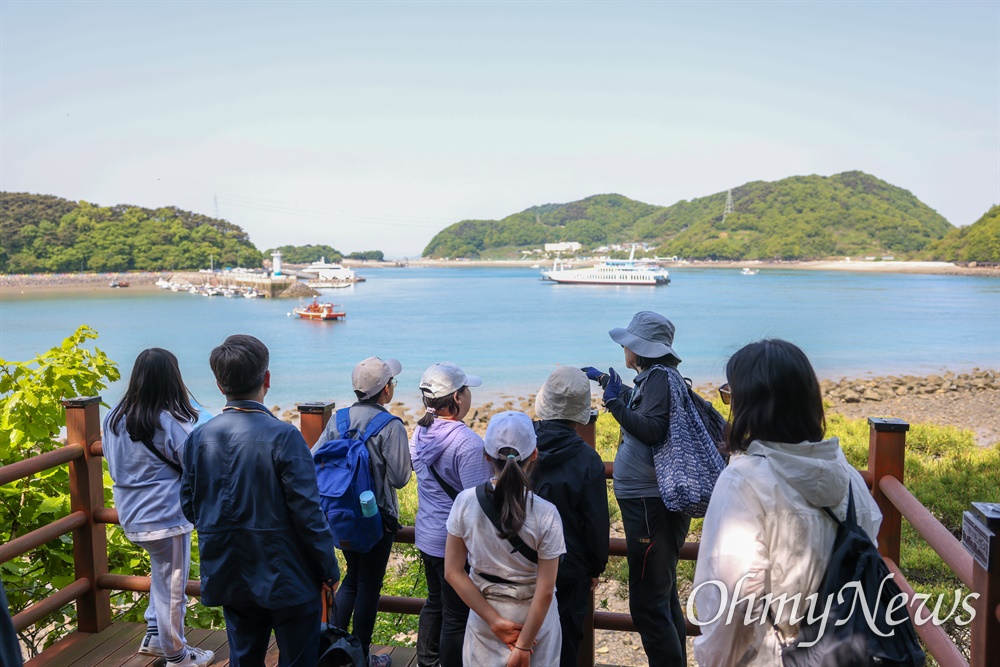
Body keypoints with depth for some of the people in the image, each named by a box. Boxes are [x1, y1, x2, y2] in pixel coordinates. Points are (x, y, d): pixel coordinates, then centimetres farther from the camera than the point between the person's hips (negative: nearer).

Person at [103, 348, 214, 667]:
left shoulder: (115, 417, 1)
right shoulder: (170, 421, -22)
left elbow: (113, 461, 14)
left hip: (131, 515, 8)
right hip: (165, 517, -7)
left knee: (161, 573, 26)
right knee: (172, 586, 8)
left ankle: (154, 635, 36)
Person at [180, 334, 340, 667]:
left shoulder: (198, 437, -4)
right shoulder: (283, 436, -20)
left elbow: (189, 506, 4)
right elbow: (307, 511, -19)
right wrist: (329, 567, -6)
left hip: (229, 576, 5)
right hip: (285, 577, -5)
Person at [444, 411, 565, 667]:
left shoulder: (465, 502, -16)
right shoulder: (546, 514, -22)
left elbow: (453, 571, -10)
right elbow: (544, 591, -19)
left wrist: (496, 622, -8)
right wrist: (523, 645, -9)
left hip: (484, 620, 2)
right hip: (532, 620, -2)